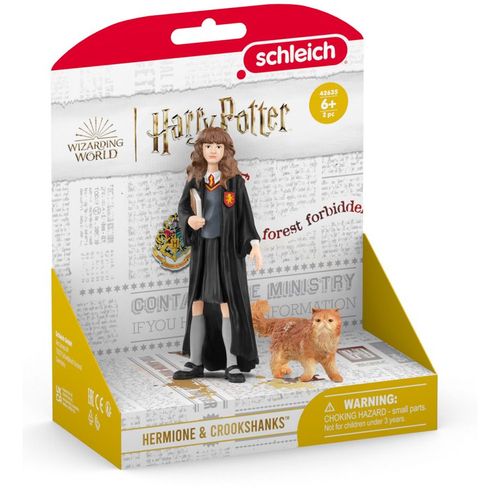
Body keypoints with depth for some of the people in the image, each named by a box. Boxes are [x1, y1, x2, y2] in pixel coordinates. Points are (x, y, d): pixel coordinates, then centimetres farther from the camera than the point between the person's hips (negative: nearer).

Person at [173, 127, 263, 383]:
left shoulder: (234, 179, -4)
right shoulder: (194, 179, 5)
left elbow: (246, 213, -3)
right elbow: (182, 208, 9)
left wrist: (254, 243, -12)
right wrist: (189, 220, -14)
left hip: (228, 248, -4)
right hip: (202, 247, 4)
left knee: (227, 302, -6)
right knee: (197, 302, 5)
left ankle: (232, 363, -1)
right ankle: (195, 362, 12)